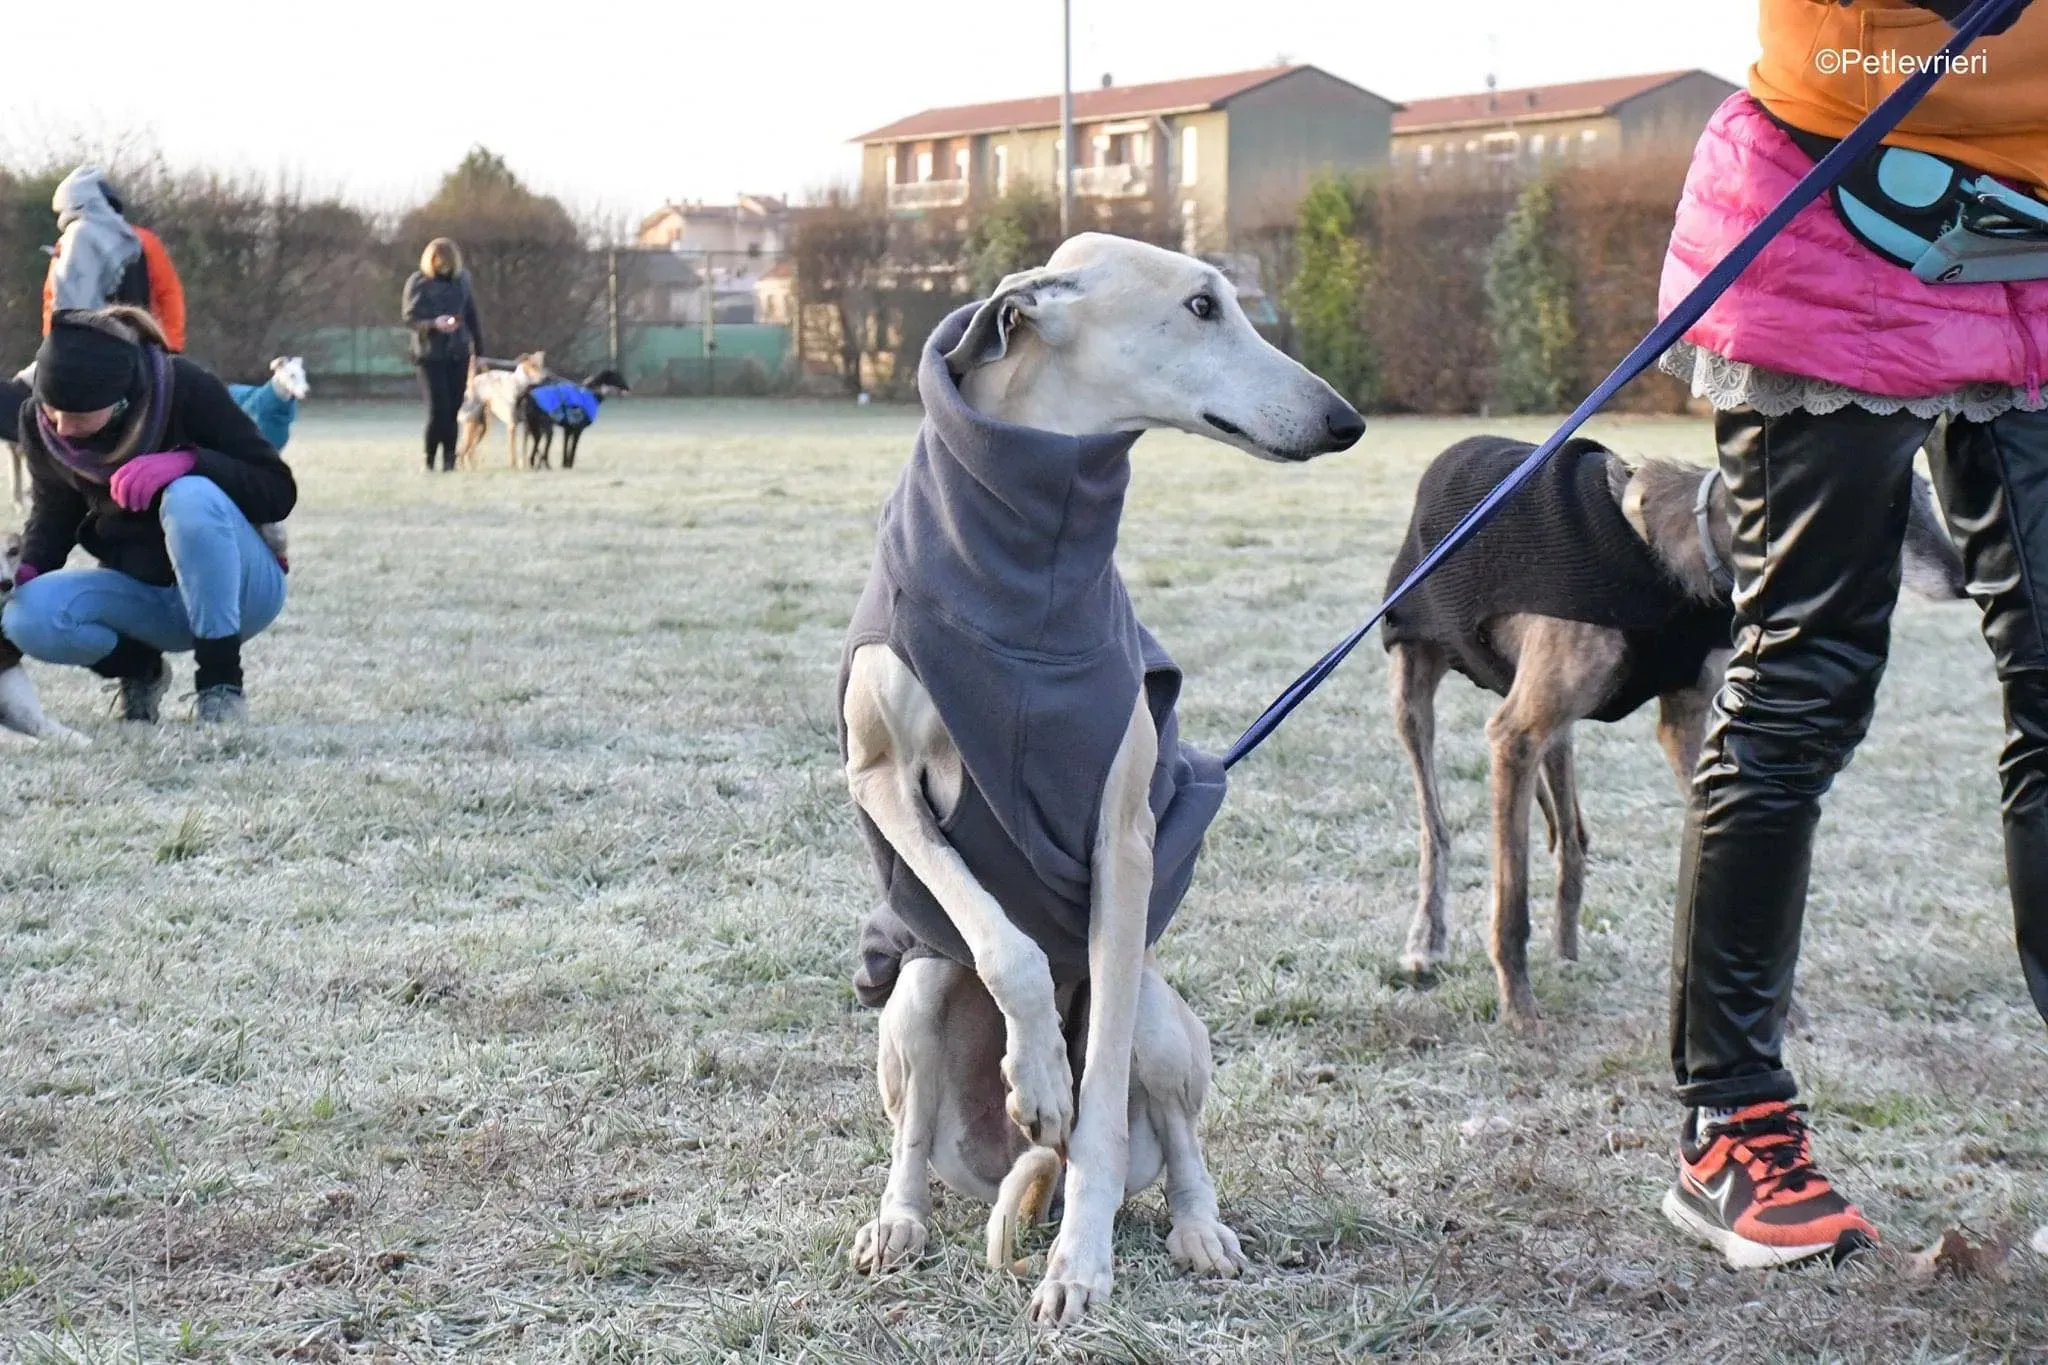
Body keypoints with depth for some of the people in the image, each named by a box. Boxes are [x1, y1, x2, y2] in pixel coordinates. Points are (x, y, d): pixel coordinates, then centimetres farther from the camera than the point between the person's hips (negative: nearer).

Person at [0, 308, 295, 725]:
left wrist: (188, 461, -36)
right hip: (143, 594, 4)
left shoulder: (188, 391, -21)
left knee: (190, 497, -36)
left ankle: (221, 681, -23)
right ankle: (140, 670, 6)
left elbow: (278, 493, -19)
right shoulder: (39, 422, -9)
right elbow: (53, 513, 7)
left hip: (240, 591, -4)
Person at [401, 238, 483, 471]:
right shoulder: (418, 283, -4)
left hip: (458, 354, 3)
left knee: (453, 409, 2)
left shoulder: (461, 279, 8)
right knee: (438, 409, -10)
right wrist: (434, 323, -25)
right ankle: (429, 459, 4)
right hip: (430, 354, -3)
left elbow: (472, 316, 14)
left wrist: (478, 349, 13)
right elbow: (410, 318, -7)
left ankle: (449, 459, 11)